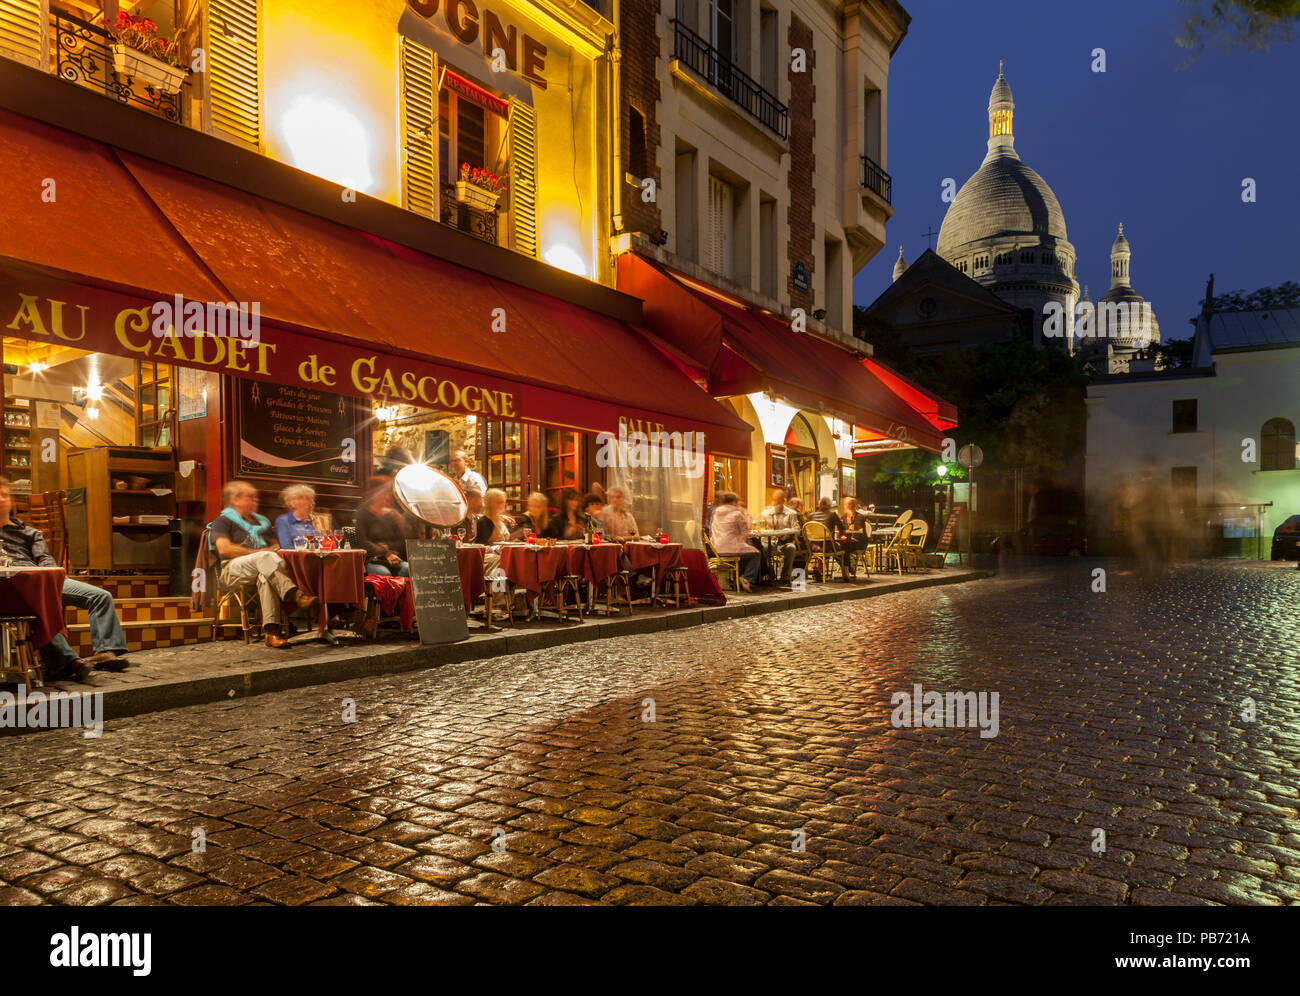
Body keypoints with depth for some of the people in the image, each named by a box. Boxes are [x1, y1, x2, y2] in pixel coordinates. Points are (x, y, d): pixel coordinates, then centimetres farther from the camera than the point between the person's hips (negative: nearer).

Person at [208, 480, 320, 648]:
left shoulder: (262, 521, 30)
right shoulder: (223, 521, 10)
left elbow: (276, 545, 28)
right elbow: (224, 549, -7)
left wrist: (275, 549, 3)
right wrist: (257, 553, -9)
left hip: (261, 566, 4)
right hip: (232, 569, -4)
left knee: (265, 575, -36)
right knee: (266, 558, -37)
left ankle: (271, 630, -50)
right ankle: (295, 595, -56)